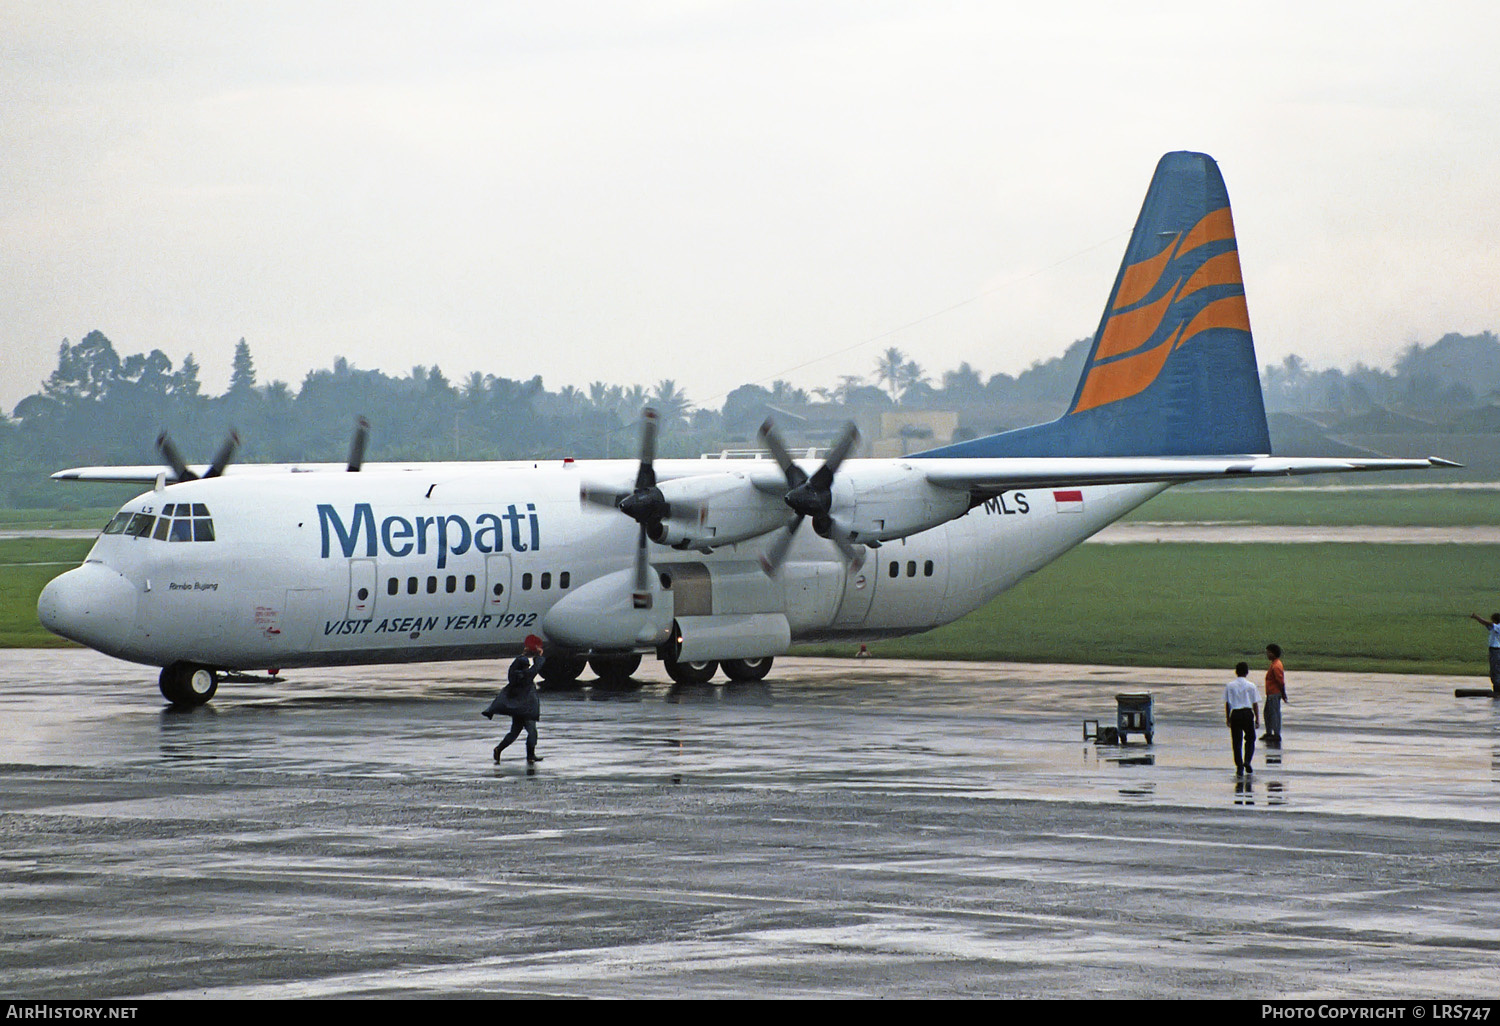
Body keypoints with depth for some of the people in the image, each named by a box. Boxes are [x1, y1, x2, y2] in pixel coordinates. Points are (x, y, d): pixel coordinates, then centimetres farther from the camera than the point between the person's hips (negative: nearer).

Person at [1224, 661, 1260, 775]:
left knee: (1237, 742, 5)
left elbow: (1227, 703, 7)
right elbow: (1255, 704, 2)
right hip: (1248, 713, -1)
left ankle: (1239, 768, 1)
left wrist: (1227, 718, 16)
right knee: (1250, 739, 15)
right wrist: (1257, 719, 9)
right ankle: (1247, 761, -5)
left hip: (1235, 714, 1)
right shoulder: (1251, 686, -1)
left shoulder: (1229, 686, 3)